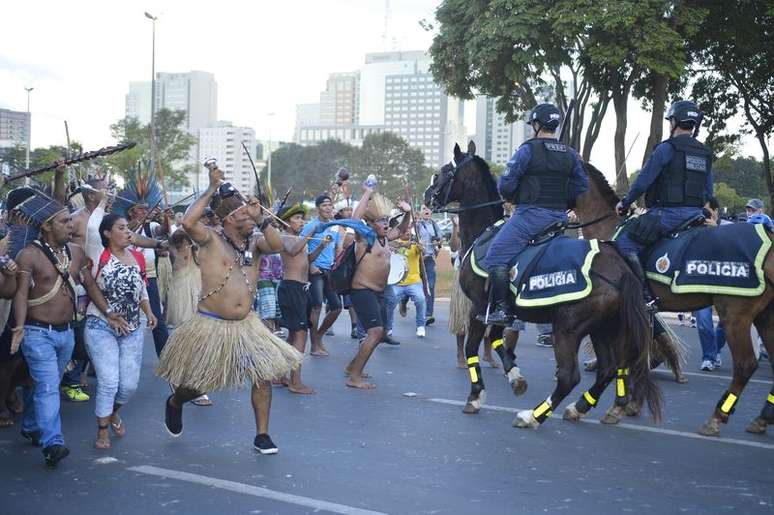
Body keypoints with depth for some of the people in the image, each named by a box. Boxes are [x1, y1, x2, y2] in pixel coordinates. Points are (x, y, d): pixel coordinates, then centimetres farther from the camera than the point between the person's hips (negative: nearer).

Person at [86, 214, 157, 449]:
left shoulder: (138, 257, 8)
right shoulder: (98, 258, -9)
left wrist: (149, 312, 9)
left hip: (132, 329, 5)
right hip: (101, 327, -5)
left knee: (129, 384, 6)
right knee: (109, 382, -9)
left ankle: (113, 412, 37)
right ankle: (102, 430, 11)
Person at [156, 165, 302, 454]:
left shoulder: (252, 244, 5)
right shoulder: (211, 240, -11)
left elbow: (277, 246, -13)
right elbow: (188, 223, -29)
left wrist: (260, 218, -19)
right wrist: (211, 189, -23)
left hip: (246, 325, 5)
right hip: (211, 325, -5)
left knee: (263, 375, -4)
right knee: (199, 383, 9)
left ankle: (262, 435, 8)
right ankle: (174, 404, 44)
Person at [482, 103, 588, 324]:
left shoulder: (528, 150, -8)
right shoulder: (570, 154, 10)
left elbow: (506, 184, -9)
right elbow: (582, 188, 13)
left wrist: (512, 198, 12)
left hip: (531, 214, -7)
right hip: (560, 218, 7)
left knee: (496, 258, -6)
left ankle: (501, 308, -15)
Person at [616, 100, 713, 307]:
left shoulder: (666, 148, -7)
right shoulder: (705, 154, 16)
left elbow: (642, 182, -9)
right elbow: (708, 193, 18)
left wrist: (625, 203, 5)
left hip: (668, 213, -8)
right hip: (696, 214, 8)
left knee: (624, 242, -6)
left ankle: (646, 296, -16)